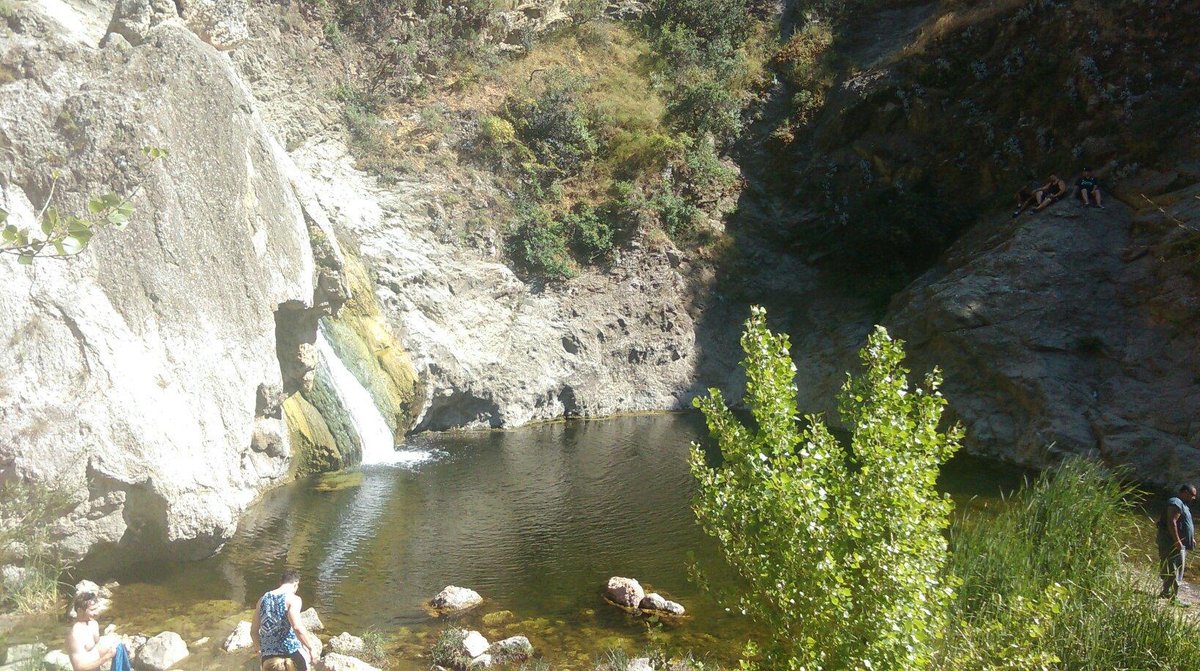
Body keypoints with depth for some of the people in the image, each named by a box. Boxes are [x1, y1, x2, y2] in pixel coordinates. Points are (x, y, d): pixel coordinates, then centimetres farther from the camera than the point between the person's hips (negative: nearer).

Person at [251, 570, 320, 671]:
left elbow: (253, 631, 15)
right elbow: (297, 628, -23)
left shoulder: (263, 599, 10)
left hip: (267, 656, 5)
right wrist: (311, 647, -13)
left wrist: (260, 649, 30)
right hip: (290, 653, -5)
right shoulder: (292, 598, -8)